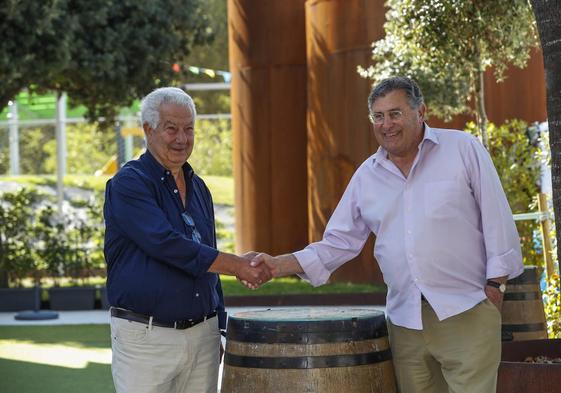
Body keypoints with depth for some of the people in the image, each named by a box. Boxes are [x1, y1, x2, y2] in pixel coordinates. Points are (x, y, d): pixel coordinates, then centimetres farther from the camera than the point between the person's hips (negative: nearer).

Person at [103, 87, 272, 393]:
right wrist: (237, 266, -17)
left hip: (202, 335, 6)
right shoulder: (128, 184, -8)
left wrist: (218, 329, 20)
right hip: (146, 336, -6)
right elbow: (168, 246, -19)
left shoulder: (198, 188, 15)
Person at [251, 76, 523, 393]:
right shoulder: (367, 176, 11)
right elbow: (339, 243, 12)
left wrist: (495, 283, -6)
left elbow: (496, 219, -1)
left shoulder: (464, 149, 0)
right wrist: (281, 265, -1)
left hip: (467, 311, -4)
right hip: (405, 319, 4)